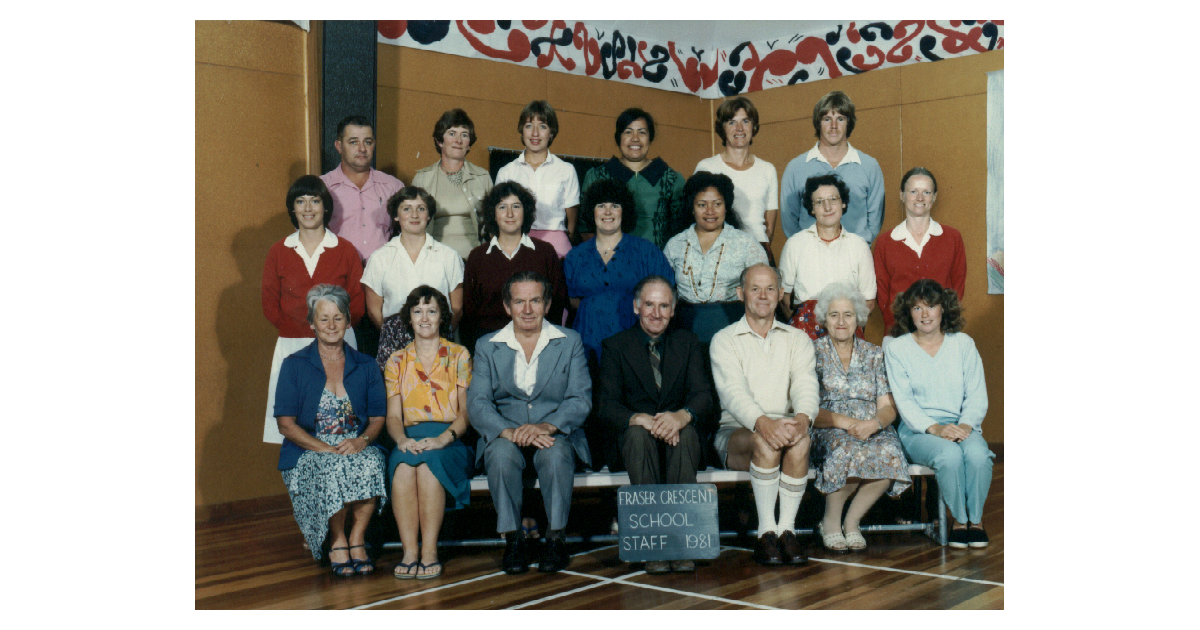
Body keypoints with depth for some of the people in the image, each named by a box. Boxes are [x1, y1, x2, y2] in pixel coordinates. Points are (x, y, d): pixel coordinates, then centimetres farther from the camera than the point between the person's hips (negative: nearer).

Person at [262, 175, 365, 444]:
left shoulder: (345, 250, 6)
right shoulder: (278, 252, 10)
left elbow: (357, 303, 5)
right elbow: (270, 304, 8)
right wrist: (300, 331, -4)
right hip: (292, 346, 1)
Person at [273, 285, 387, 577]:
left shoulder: (365, 366, 13)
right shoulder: (294, 366, 6)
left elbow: (378, 417, 7)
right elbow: (286, 424, -3)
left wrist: (362, 441, -17)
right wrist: (326, 448, -17)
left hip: (357, 448, 2)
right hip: (307, 452, -2)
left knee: (372, 461, -33)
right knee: (334, 467, -35)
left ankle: (357, 537, -18)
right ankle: (337, 539, -14)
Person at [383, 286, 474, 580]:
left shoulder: (459, 355, 10)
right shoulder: (396, 362, 17)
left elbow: (466, 411, 1)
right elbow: (393, 415, 8)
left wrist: (442, 439, -18)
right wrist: (402, 439, -16)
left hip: (450, 440, -2)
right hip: (410, 439, 2)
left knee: (428, 464, -35)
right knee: (403, 466, -33)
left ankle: (429, 552, -30)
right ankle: (409, 551, -30)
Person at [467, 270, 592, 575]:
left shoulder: (570, 342, 6)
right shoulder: (486, 346, 8)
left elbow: (580, 399, -4)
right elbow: (477, 402, -4)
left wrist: (547, 426, -23)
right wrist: (509, 431, -24)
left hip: (557, 433, -1)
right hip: (505, 433, 1)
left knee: (555, 453, -33)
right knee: (501, 453, -32)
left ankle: (556, 538, -17)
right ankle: (512, 538, -18)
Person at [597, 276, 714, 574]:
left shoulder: (688, 342, 12)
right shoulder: (615, 346, 7)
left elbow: (703, 395, -3)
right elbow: (606, 406, -6)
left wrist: (682, 416, -27)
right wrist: (640, 419, -29)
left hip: (679, 434, 1)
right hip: (632, 442, -1)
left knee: (687, 431, -33)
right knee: (638, 433, -34)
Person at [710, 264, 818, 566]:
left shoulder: (797, 339, 15)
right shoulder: (724, 340, 5)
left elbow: (806, 385, -3)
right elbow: (733, 391, -11)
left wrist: (803, 418, -27)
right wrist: (762, 422, -32)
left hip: (784, 427, 2)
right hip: (736, 431, -2)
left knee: (800, 440, -33)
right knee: (765, 442, -35)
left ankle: (787, 529, -25)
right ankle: (766, 531, -26)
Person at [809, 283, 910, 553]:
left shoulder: (874, 354, 15)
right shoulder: (814, 353, 6)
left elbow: (887, 407, 6)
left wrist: (873, 424, -18)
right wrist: (844, 422, -20)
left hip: (872, 429, 3)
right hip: (828, 430, -2)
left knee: (889, 454, -33)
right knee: (848, 450, -37)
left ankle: (852, 521, -12)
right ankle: (830, 521, -12)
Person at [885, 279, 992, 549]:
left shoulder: (963, 344, 12)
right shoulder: (897, 348, 5)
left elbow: (977, 395, 6)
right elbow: (903, 400, -3)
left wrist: (966, 424, -14)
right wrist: (934, 428, -18)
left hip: (962, 427, 2)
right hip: (918, 431, -2)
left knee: (977, 453, -32)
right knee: (949, 455, -34)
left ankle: (976, 518, -10)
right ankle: (959, 518, -10)